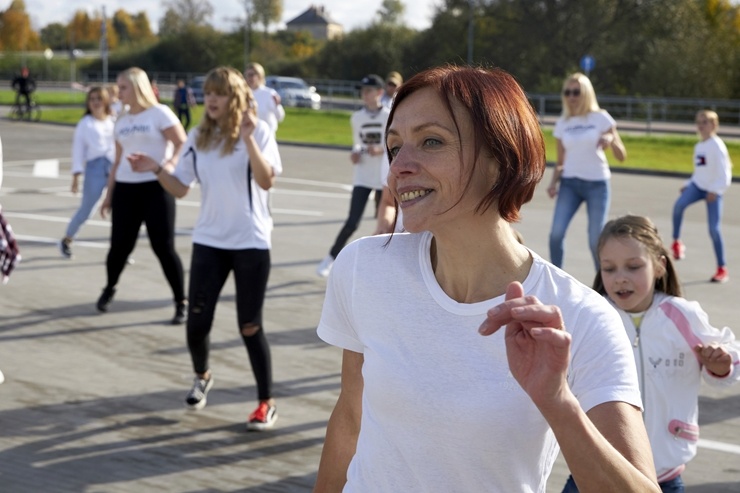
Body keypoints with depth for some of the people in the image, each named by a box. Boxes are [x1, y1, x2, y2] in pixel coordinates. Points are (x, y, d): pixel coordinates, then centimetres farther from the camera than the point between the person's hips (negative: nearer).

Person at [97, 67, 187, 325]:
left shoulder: (160, 113, -4)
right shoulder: (121, 122, 15)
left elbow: (183, 145, -10)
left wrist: (170, 164, -28)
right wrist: (109, 195, 17)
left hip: (156, 187, -5)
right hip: (125, 189, 5)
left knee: (164, 247, -7)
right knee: (120, 245, 3)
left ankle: (181, 303, 5)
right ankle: (109, 288, 31)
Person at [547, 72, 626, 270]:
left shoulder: (600, 118, -2)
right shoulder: (562, 123, 6)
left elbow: (621, 156, -3)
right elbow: (561, 161, 13)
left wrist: (611, 139, -24)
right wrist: (554, 182, -5)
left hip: (597, 183, -2)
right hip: (569, 183, 2)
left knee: (596, 240, -3)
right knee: (556, 233, -13)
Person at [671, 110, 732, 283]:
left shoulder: (717, 145, -11)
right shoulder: (698, 146, 12)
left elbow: (724, 171, -15)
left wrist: (715, 190, -25)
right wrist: (688, 185, 13)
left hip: (713, 191, -5)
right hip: (697, 185, 5)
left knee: (714, 229, -6)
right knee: (679, 205, -27)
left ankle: (722, 269, 4)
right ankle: (676, 242, -12)